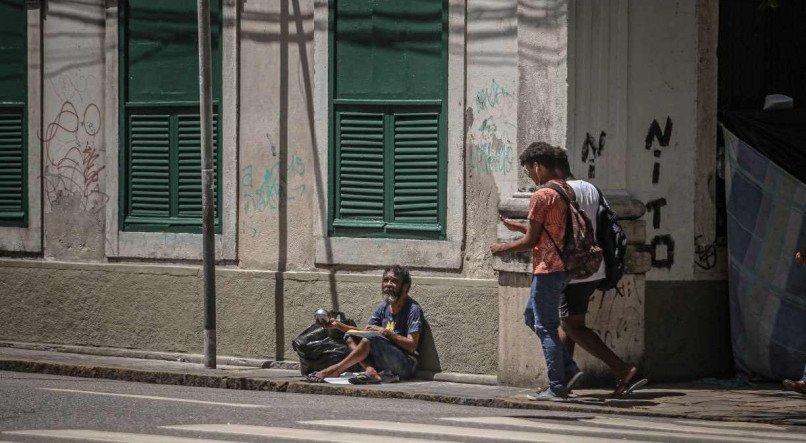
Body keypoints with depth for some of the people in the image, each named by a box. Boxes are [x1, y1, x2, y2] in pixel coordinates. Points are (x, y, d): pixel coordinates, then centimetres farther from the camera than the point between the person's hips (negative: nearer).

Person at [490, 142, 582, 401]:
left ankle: (557, 388, 0)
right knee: (532, 316, 20)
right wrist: (519, 227, 24)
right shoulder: (566, 190, 12)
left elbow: (531, 241, -14)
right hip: (563, 266, 9)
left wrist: (503, 248, 1)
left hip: (547, 268, -9)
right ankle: (569, 370, 14)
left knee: (546, 327, -2)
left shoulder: (542, 195, -16)